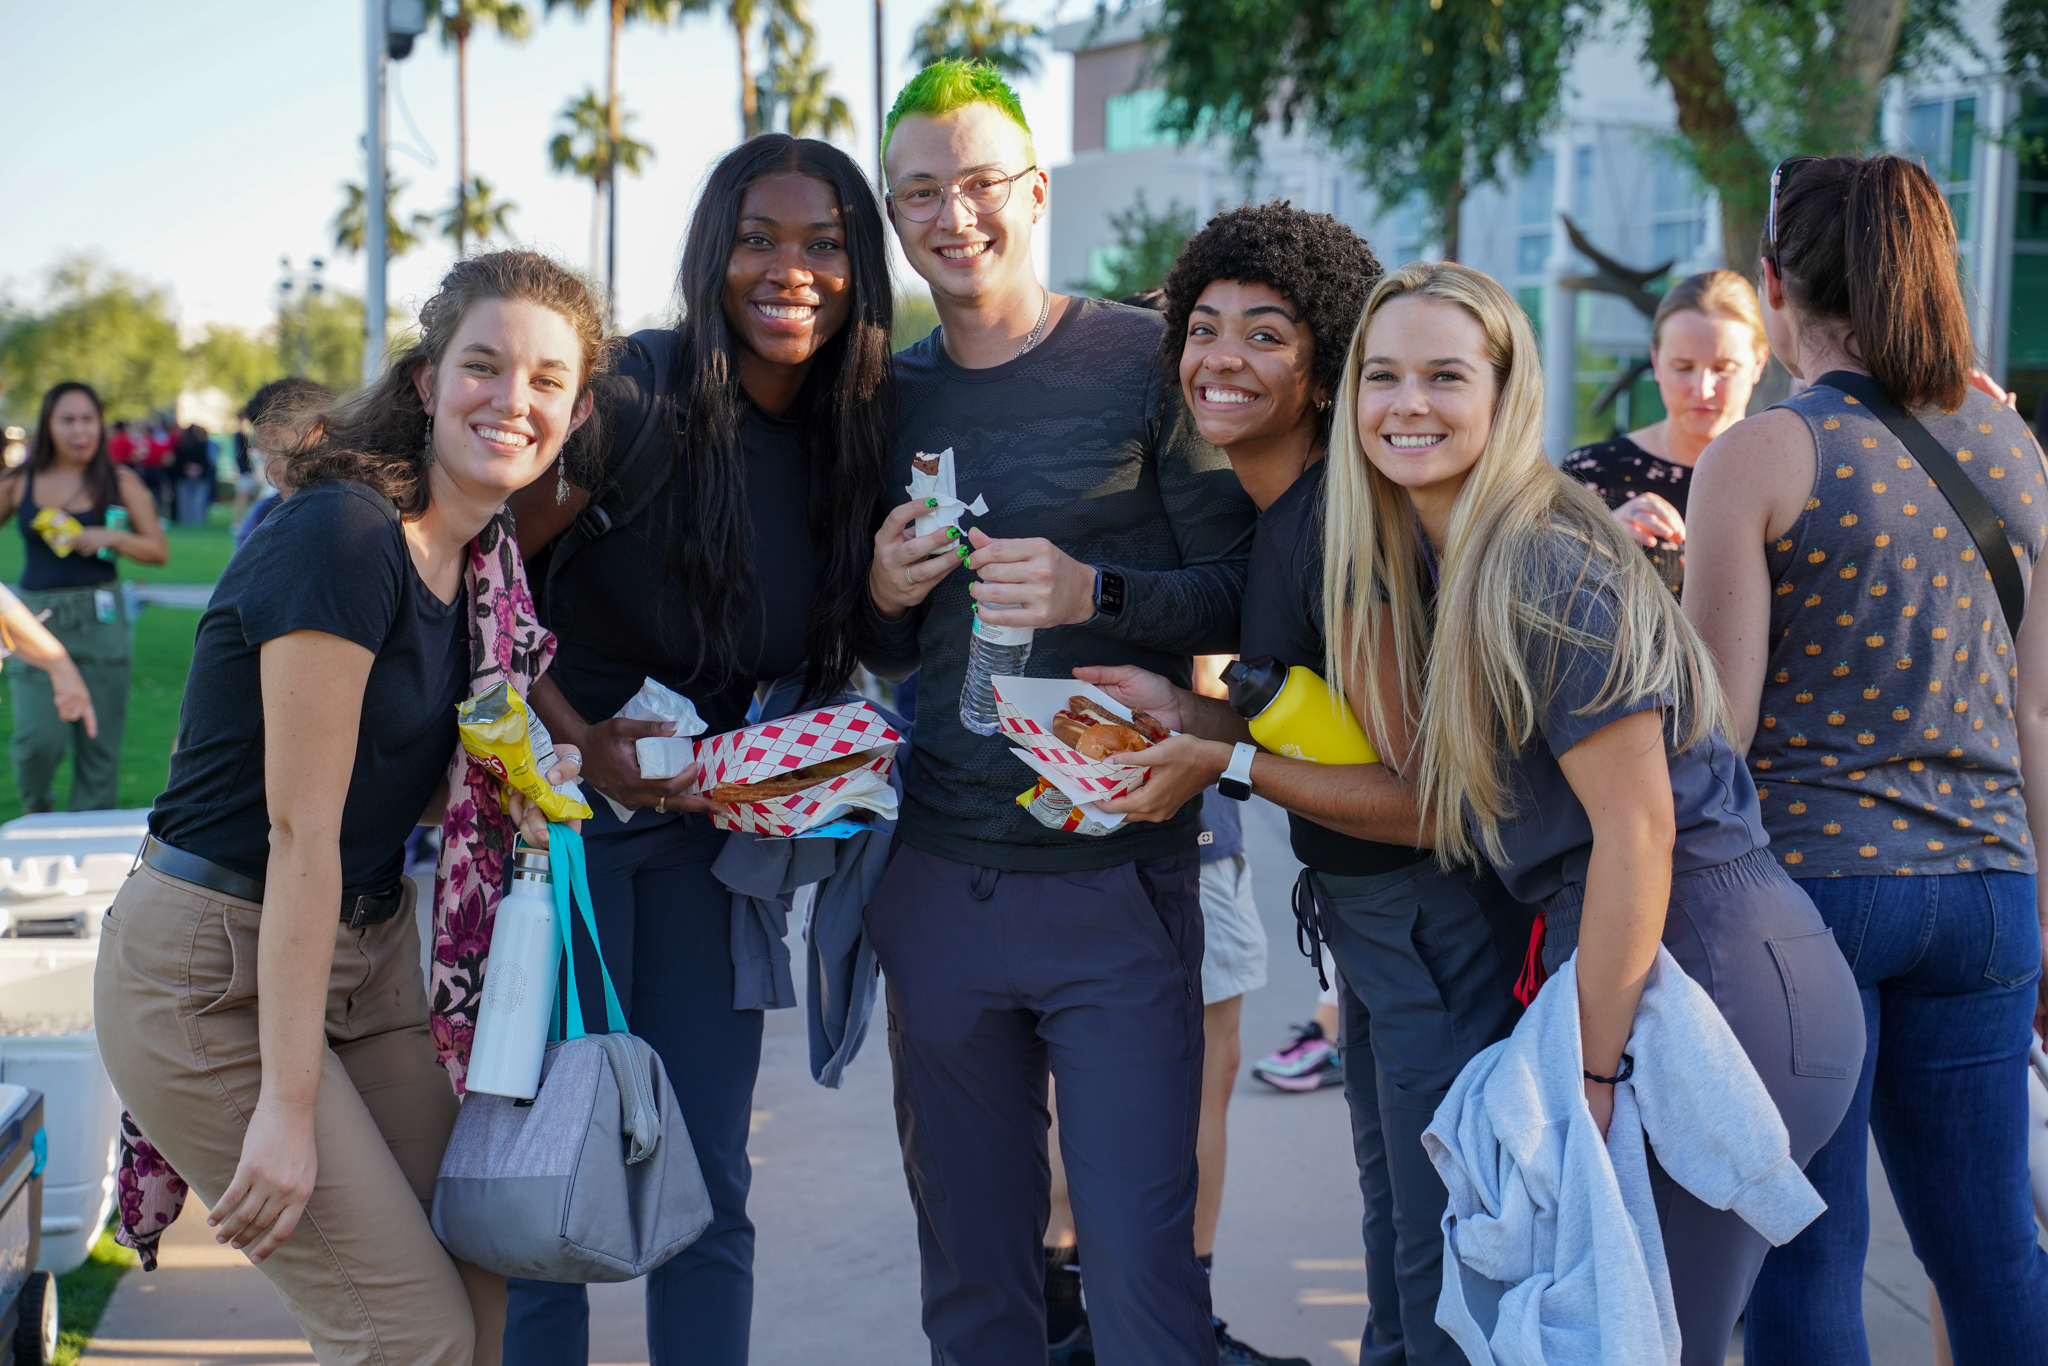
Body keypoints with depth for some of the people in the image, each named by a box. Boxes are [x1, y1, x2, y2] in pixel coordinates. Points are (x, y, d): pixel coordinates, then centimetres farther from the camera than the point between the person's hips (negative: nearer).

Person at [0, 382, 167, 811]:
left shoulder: (119, 482, 3)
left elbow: (159, 551, 4)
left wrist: (112, 538, -12)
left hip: (99, 620, 0)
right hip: (37, 620, 0)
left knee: (99, 743, 3)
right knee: (38, 740, -9)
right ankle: (36, 819, 21)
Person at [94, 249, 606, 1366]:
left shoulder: (472, 553, 6)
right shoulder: (342, 535, -21)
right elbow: (300, 833, -22)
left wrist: (511, 790, -2)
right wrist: (286, 1107, -20)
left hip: (368, 953, 9)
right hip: (215, 968, -8)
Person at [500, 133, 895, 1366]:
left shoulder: (852, 433, 2)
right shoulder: (637, 399, -17)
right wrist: (583, 743, -19)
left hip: (708, 826, 5)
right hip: (564, 807, -5)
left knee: (709, 1183, 10)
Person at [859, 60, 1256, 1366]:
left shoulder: (1147, 359, -2)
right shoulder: (891, 398, 12)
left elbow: (1239, 598, -4)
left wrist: (1094, 593, -21)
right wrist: (882, 596, -3)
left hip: (1116, 882, -4)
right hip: (935, 882, 4)